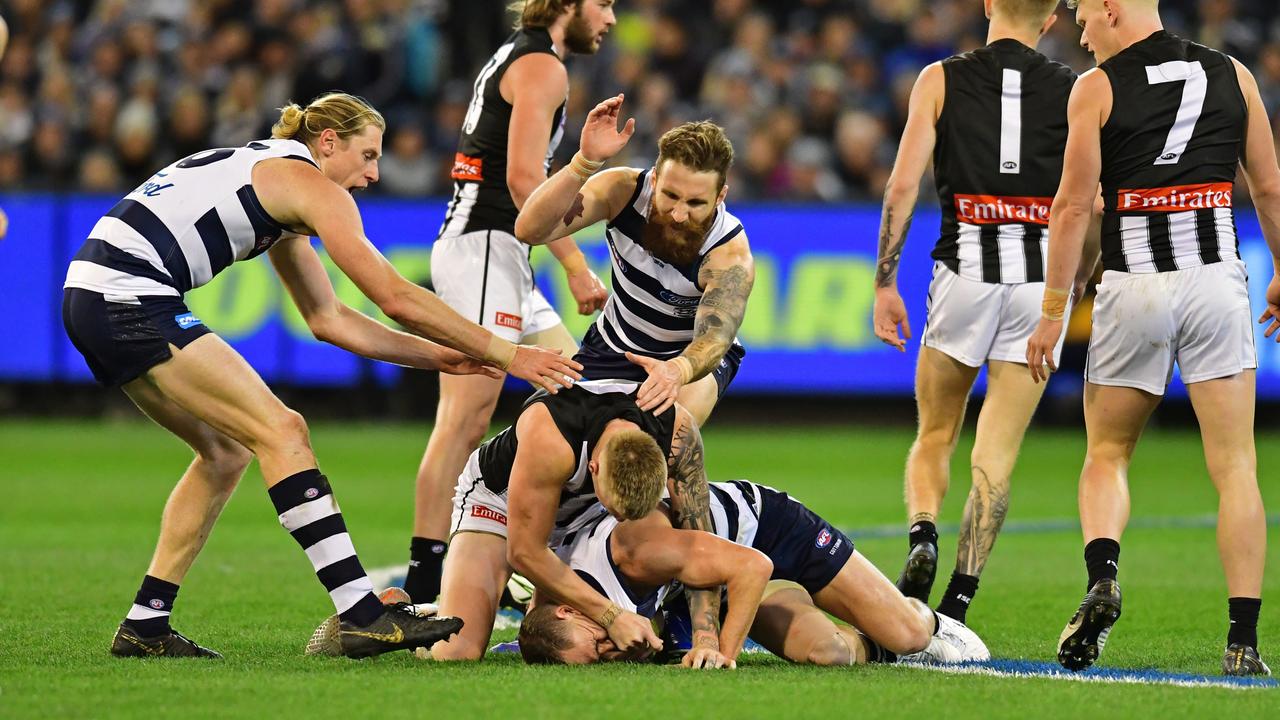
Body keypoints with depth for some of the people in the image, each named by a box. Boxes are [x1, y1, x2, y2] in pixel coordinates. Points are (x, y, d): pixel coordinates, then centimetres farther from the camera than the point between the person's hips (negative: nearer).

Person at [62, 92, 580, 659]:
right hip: (130, 299, -10)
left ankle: (145, 627, 17)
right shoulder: (308, 183, -4)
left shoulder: (279, 194, 24)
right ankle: (362, 617, -17)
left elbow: (329, 320, 27)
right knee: (281, 431, -11)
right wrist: (506, 355, -2)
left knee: (226, 451, 17)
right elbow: (396, 299, -8)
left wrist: (439, 356, 22)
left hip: (93, 296, 10)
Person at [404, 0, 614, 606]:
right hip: (484, 245, -11)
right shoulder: (542, 66, -8)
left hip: (501, 259, 11)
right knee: (466, 421, -16)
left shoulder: (516, 57, 22)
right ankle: (422, 587, -21)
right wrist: (575, 265, -17)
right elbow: (523, 177, -18)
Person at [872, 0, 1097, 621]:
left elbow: (903, 185, -3)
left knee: (934, 436, 16)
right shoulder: (1074, 92, 6)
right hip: (1042, 272, 0)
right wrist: (1074, 284, 18)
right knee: (997, 453, 4)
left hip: (966, 268, 0)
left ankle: (922, 538, -11)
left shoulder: (940, 80, 4)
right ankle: (958, 599, -3)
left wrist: (884, 284, 1)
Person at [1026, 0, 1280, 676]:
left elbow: (1072, 206, -3)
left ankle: (1103, 576, -12)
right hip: (1216, 279, 2)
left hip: (1134, 285, -1)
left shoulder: (1096, 87, 0)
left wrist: (1052, 313, 0)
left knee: (1106, 455, 14)